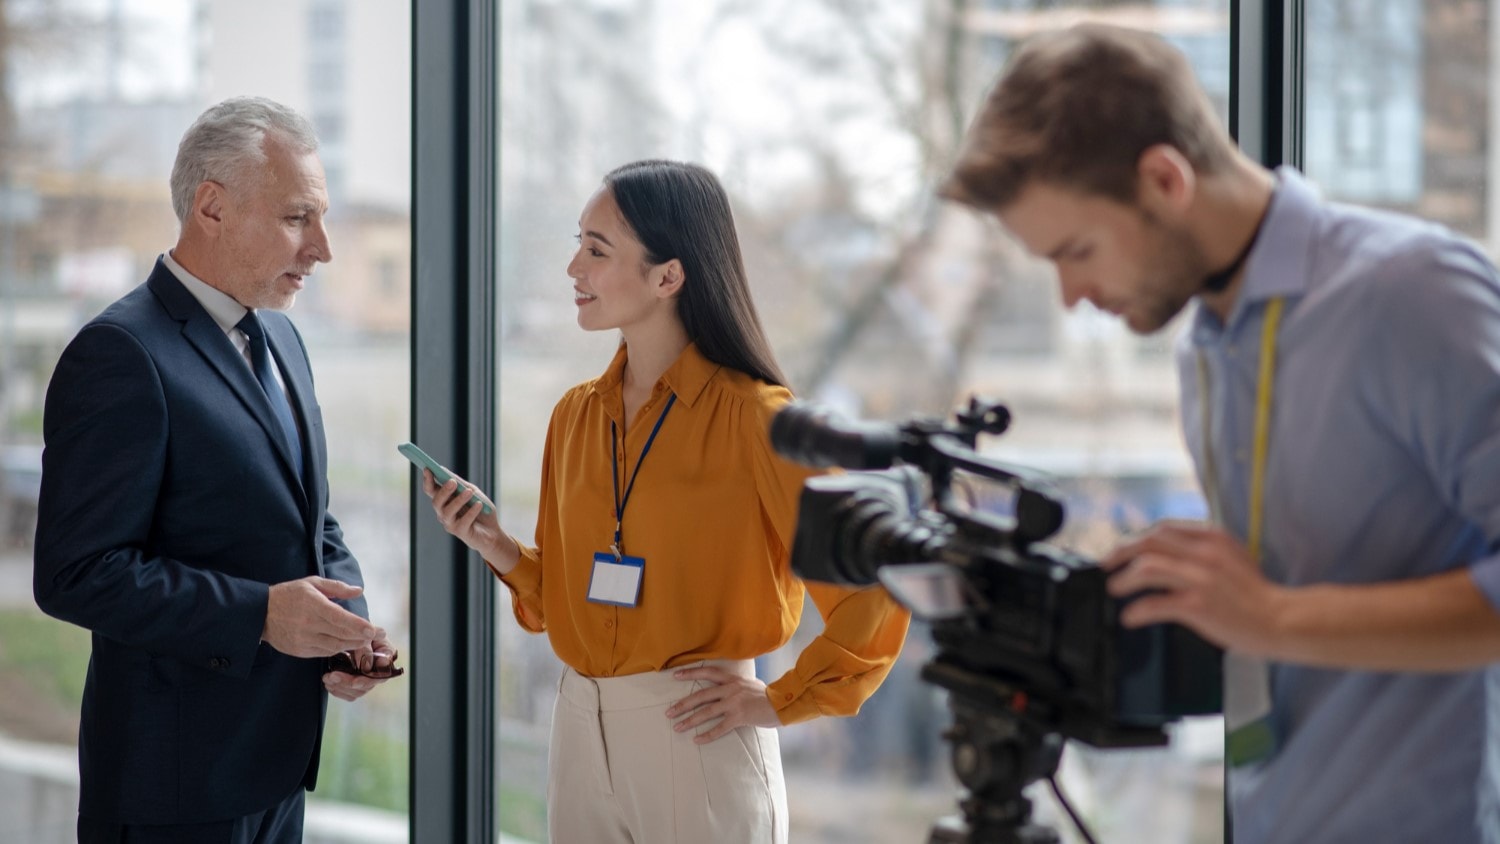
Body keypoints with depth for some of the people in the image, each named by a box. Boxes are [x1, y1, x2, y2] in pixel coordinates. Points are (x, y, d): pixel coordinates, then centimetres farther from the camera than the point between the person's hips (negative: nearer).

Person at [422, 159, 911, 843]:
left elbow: (874, 586, -16)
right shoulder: (574, 416, 8)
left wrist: (780, 703, -11)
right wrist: (497, 547, -3)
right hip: (579, 734, 6)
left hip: (695, 741, -6)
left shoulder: (752, 418, -12)